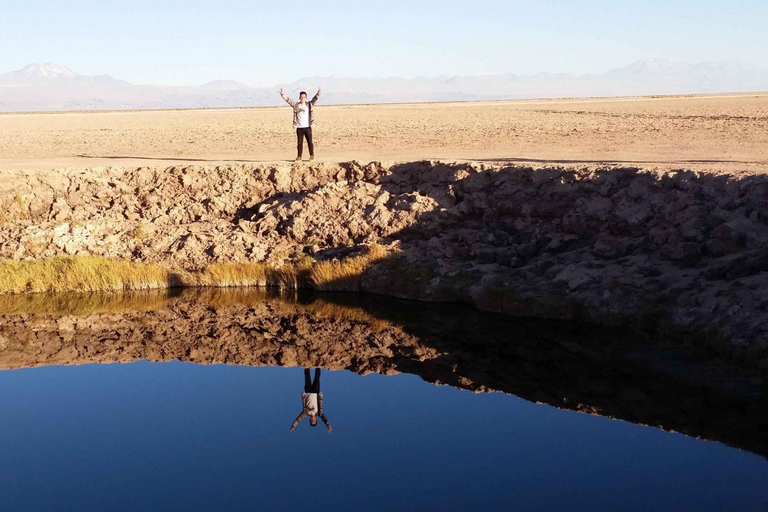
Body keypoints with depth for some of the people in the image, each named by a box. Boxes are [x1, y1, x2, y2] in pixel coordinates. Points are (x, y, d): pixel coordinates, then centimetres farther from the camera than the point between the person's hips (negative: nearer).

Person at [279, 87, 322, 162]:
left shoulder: (309, 105, 3)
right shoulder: (296, 105, 7)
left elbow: (314, 99, -8)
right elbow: (288, 100, 5)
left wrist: (318, 93, -24)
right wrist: (283, 94, -3)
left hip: (307, 127, -2)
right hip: (299, 127, 2)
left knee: (310, 142, 1)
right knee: (299, 142, 5)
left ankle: (312, 156, 8)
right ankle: (299, 156, 10)